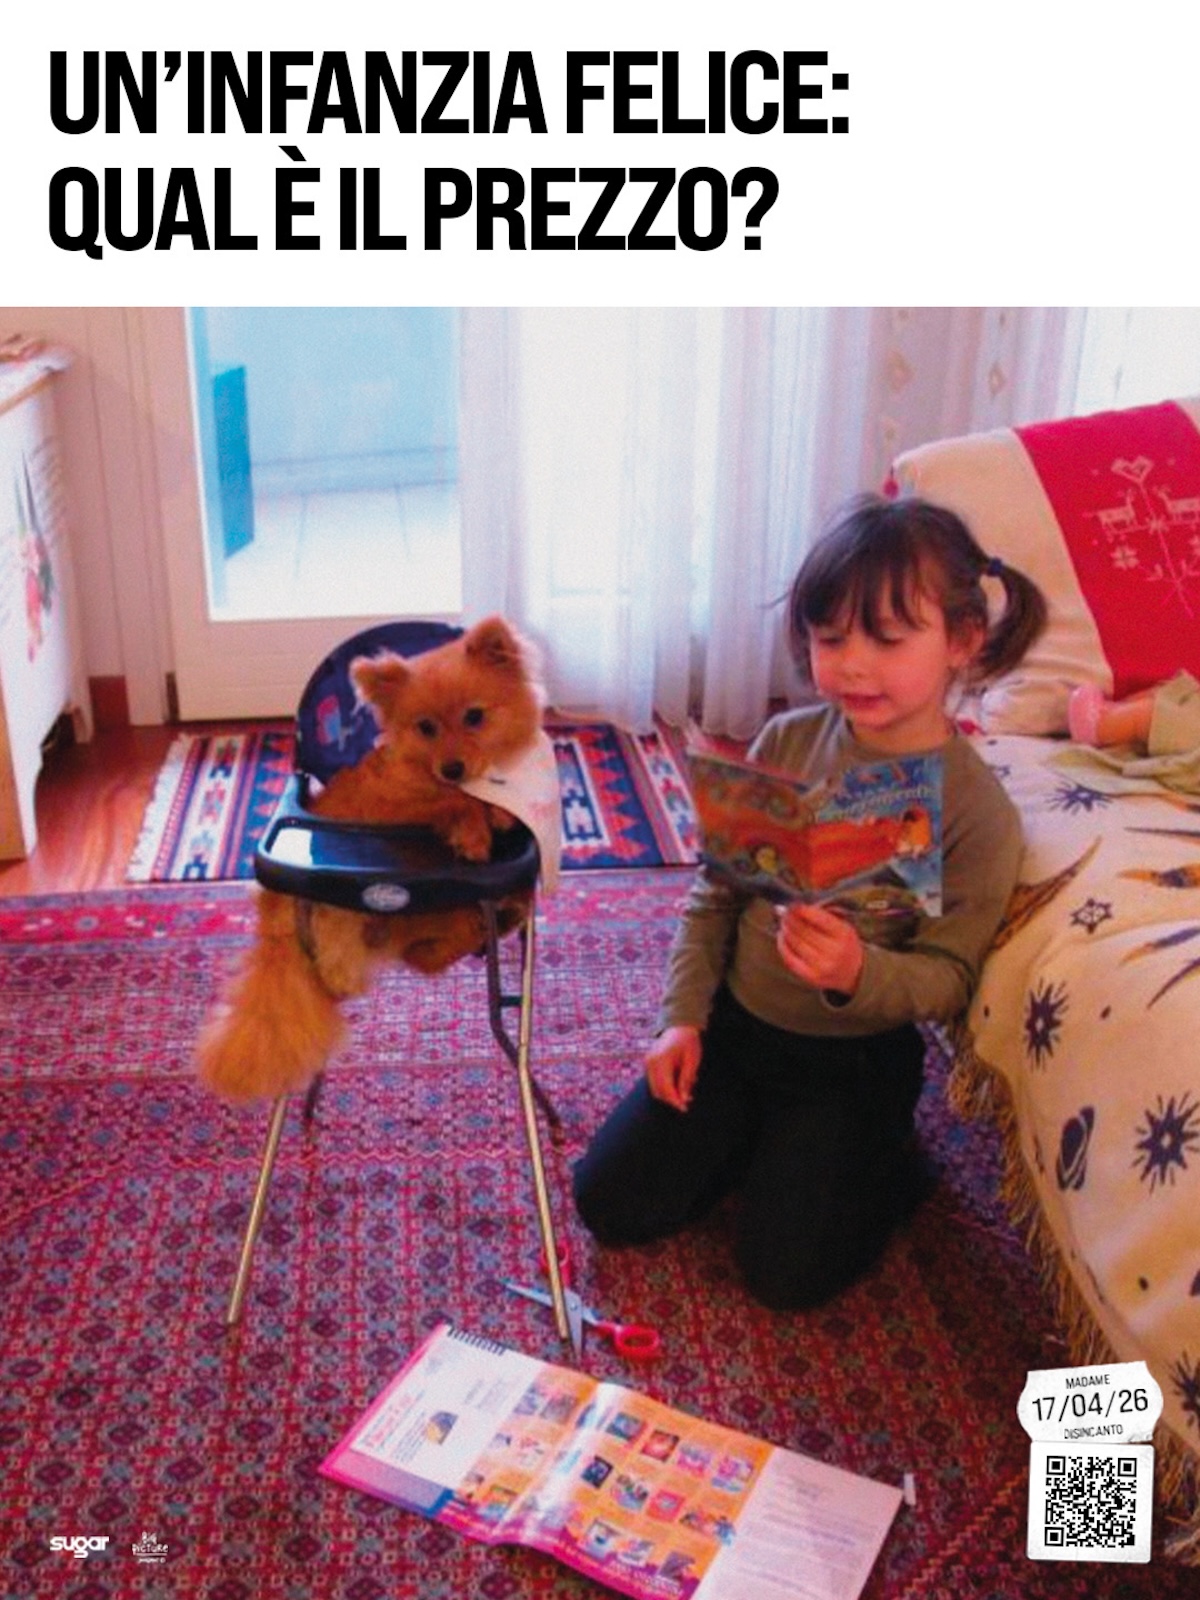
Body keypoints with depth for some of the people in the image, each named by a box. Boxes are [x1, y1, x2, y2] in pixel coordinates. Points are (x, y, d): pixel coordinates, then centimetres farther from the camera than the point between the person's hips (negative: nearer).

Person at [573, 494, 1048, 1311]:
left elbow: (947, 975, -18)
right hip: (733, 1023, 4)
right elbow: (715, 892, 1)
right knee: (611, 1203, 3)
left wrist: (860, 975, -38)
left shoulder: (979, 812, -19)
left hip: (854, 1059, -4)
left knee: (784, 1270, -5)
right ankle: (759, 1138, 25)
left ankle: (887, 1163, 21)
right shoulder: (786, 741, -7)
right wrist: (683, 1018, -4)